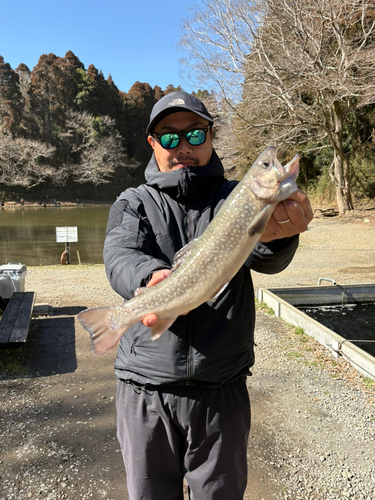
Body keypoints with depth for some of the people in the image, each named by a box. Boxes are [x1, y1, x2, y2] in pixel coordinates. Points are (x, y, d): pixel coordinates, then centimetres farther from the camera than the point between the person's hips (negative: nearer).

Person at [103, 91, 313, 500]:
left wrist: (275, 236, -42)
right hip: (145, 390, 1)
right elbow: (120, 256, -17)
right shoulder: (133, 203, 3)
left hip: (222, 391, 0)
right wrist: (151, 278, -40)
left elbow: (264, 258, -18)